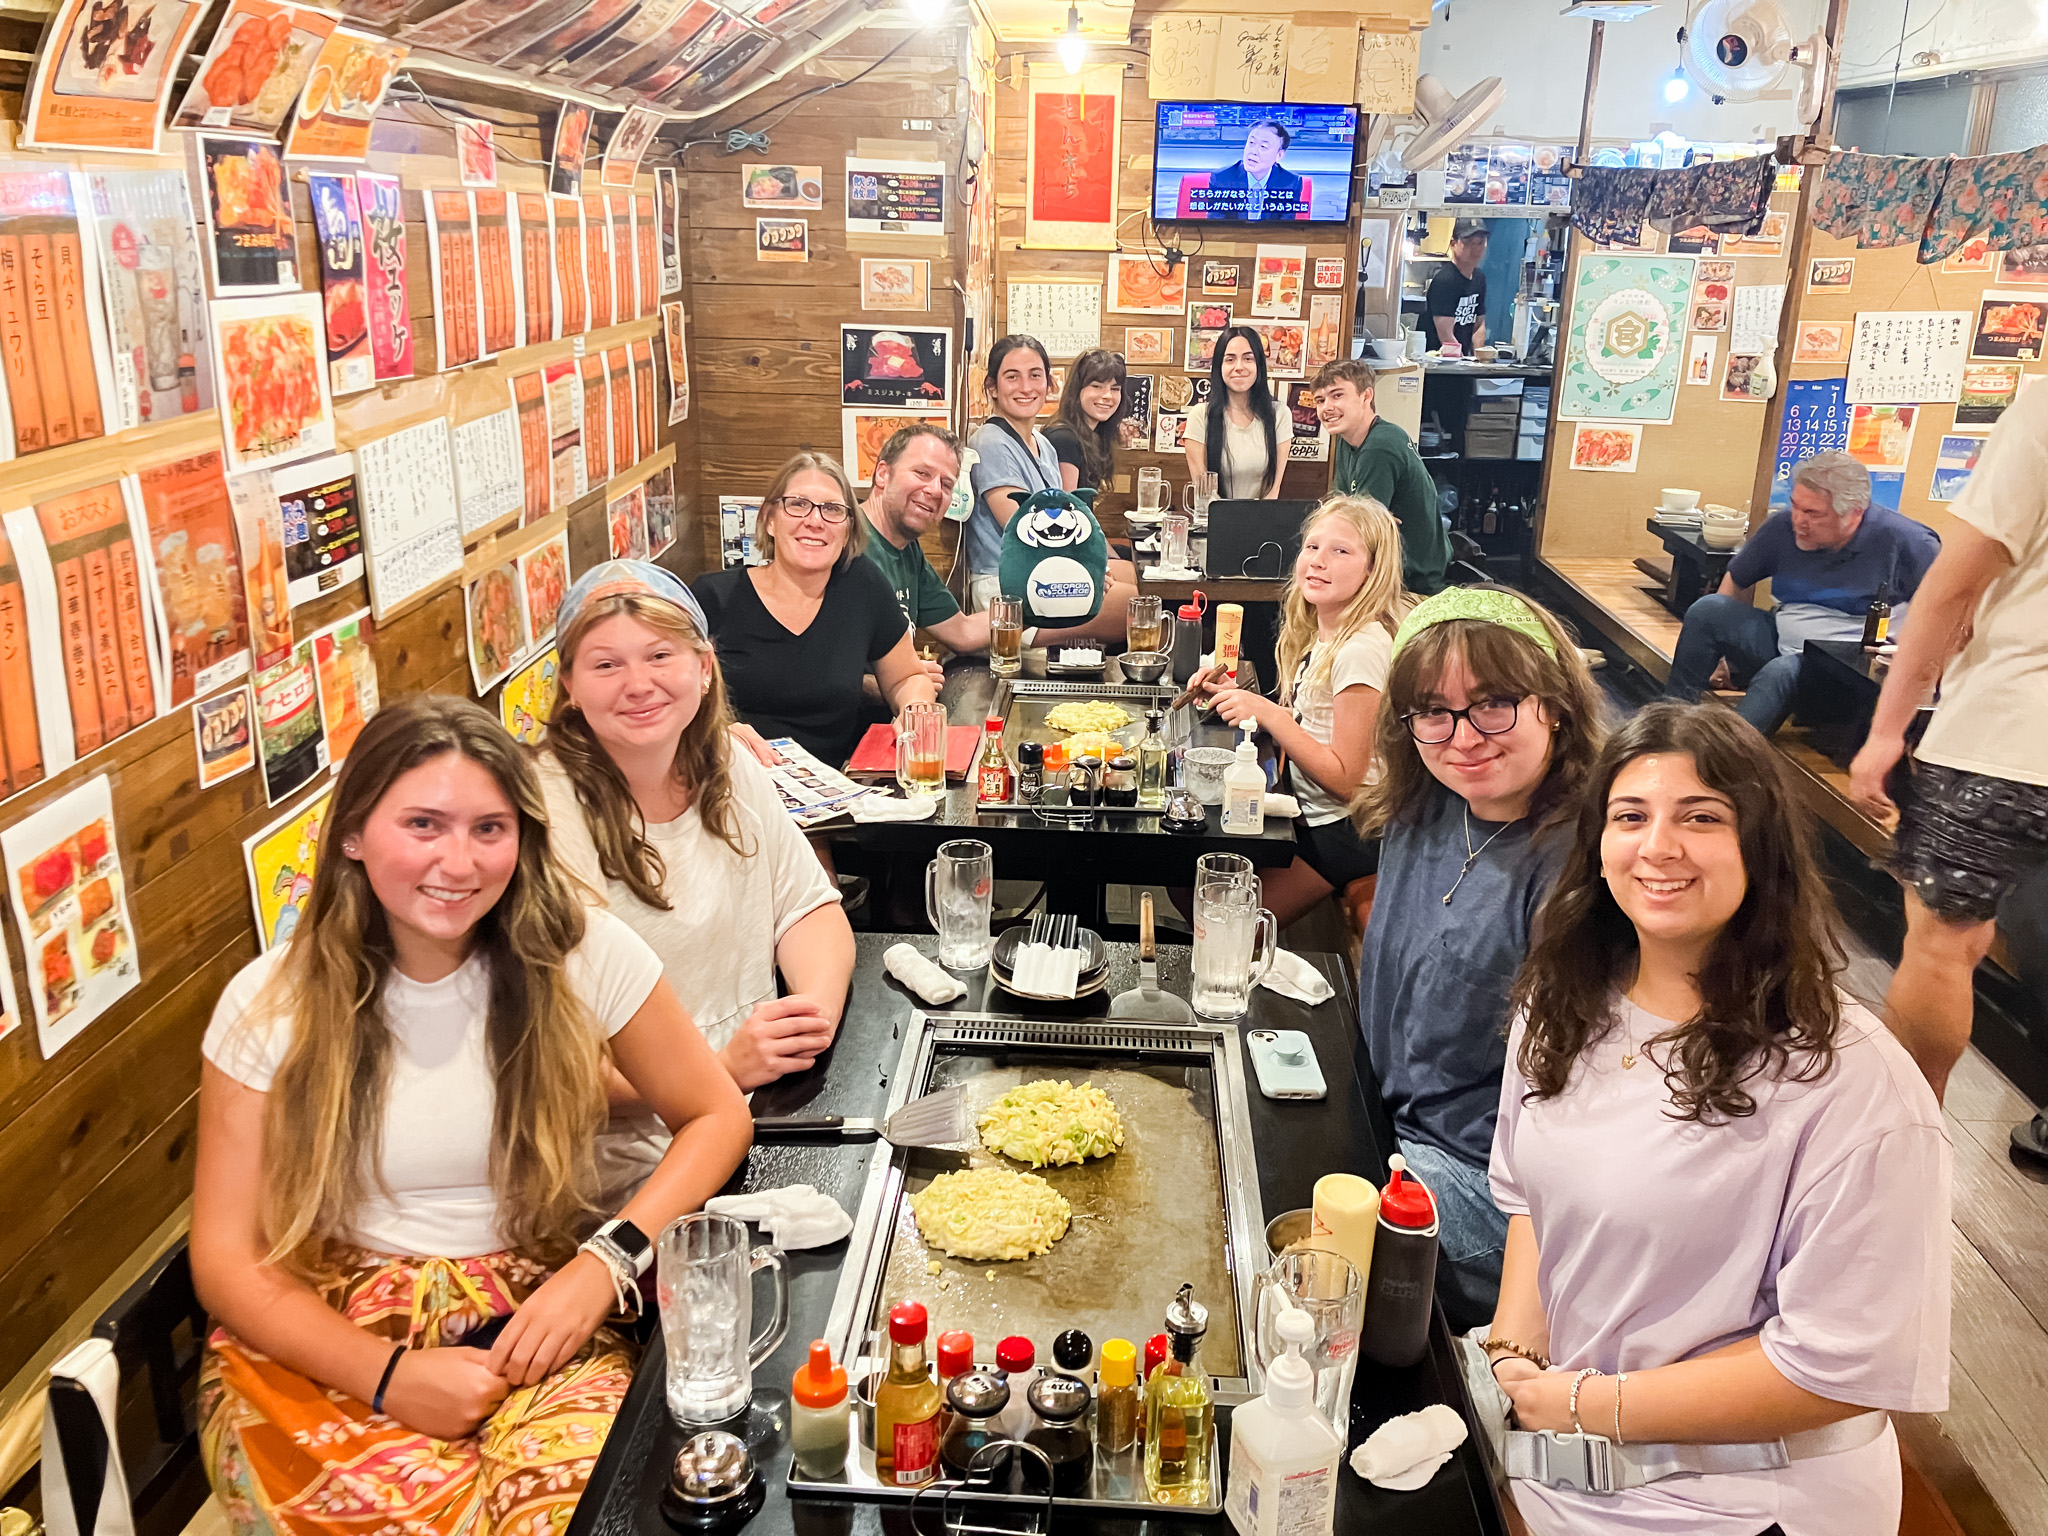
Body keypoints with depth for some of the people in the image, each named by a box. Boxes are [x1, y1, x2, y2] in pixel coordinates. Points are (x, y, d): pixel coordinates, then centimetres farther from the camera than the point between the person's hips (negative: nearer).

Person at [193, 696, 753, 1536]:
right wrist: (387, 1374, -17)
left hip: (536, 1323, 1)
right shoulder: (272, 1004, -5)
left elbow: (718, 1117, 2)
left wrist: (606, 1263, -13)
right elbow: (226, 1259, -2)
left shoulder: (583, 955, -7)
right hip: (324, 1341, 0)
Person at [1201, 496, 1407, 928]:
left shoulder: (1363, 648, -22)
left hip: (1344, 829, -9)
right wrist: (1243, 699, 0)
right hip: (1309, 812, 9)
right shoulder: (1321, 634, 5)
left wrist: (1267, 713, -23)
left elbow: (1344, 778, -22)